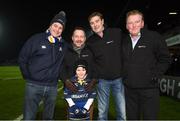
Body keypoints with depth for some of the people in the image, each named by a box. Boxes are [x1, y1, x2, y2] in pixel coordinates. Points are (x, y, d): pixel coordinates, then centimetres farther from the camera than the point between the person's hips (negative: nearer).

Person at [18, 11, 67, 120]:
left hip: (52, 87, 3)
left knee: (49, 117, 16)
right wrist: (28, 76, 0)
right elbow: (22, 58, 1)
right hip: (34, 85, -3)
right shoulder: (36, 39, -4)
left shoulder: (63, 45, 5)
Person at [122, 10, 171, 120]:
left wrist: (154, 75, -10)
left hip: (149, 89, -4)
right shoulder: (124, 41, 9)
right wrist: (124, 76, 7)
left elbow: (165, 59, -3)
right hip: (129, 89, 4)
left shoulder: (155, 37, -5)